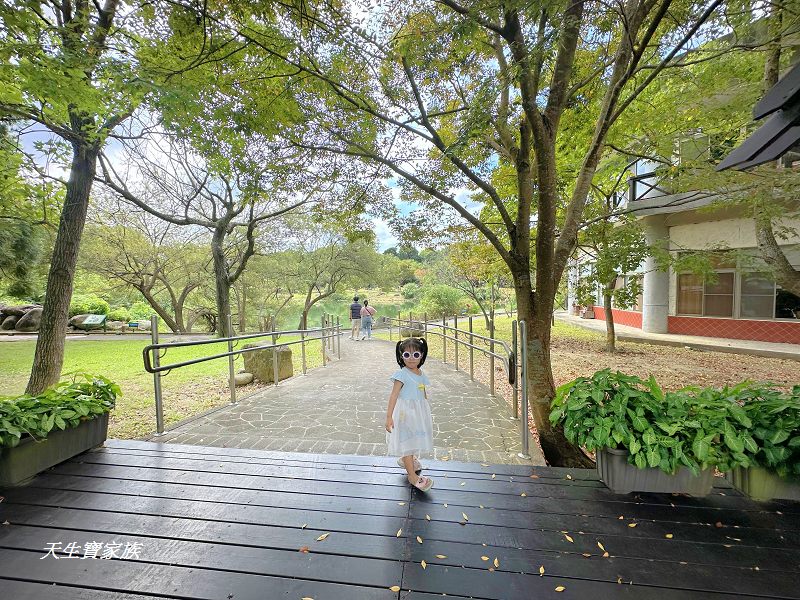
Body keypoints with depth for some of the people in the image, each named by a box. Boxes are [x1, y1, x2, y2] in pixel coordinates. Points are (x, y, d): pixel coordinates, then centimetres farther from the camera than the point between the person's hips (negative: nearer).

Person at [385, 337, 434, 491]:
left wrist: (426, 414, 21)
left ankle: (405, 459, 49)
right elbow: (394, 395, -21)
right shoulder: (402, 374, -19)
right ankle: (412, 476, 18)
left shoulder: (421, 374, 2)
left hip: (419, 412, 7)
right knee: (407, 441, 4)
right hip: (405, 413, -7)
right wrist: (389, 417, -25)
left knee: (414, 438, 23)